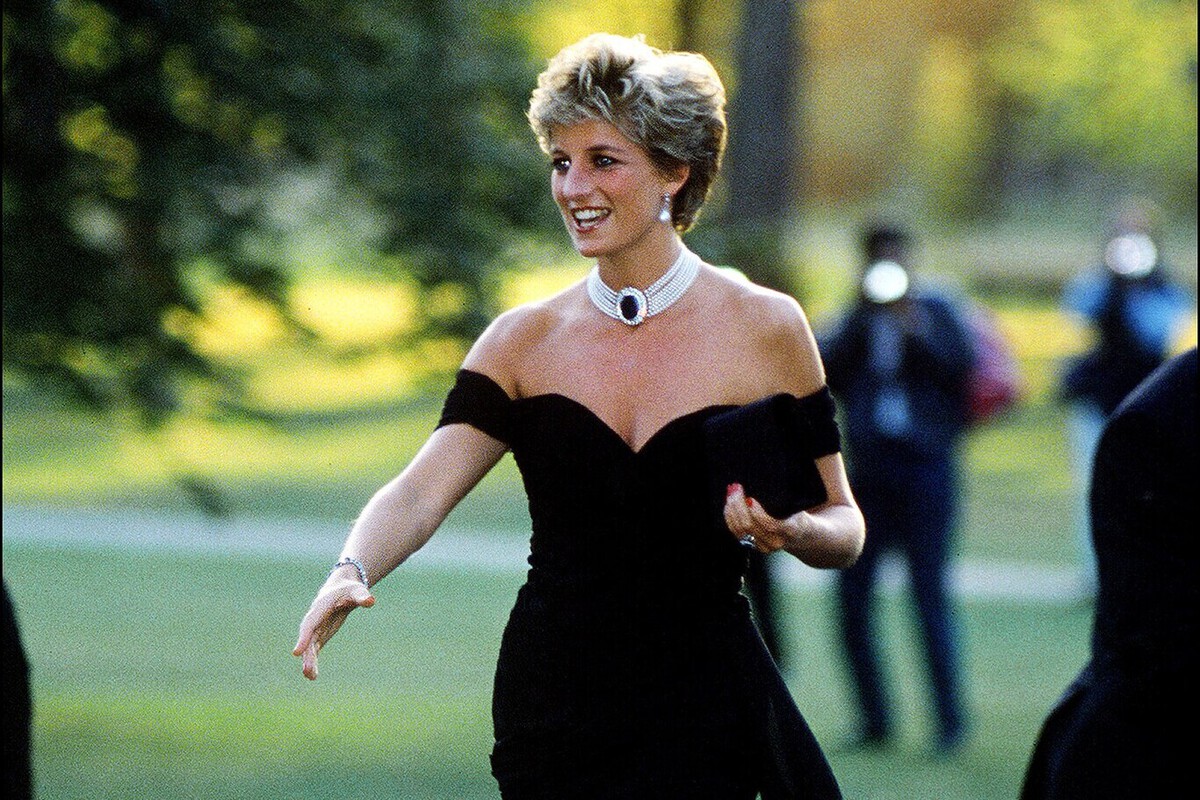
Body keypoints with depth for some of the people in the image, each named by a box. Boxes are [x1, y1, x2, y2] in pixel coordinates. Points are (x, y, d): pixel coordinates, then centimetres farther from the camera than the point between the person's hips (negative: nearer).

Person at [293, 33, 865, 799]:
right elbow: (420, 494, -7)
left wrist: (786, 530, -17)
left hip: (708, 712, -2)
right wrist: (352, 572, -27)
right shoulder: (525, 341, 5)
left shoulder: (763, 328, 0)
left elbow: (843, 529, 5)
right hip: (555, 712, 2)